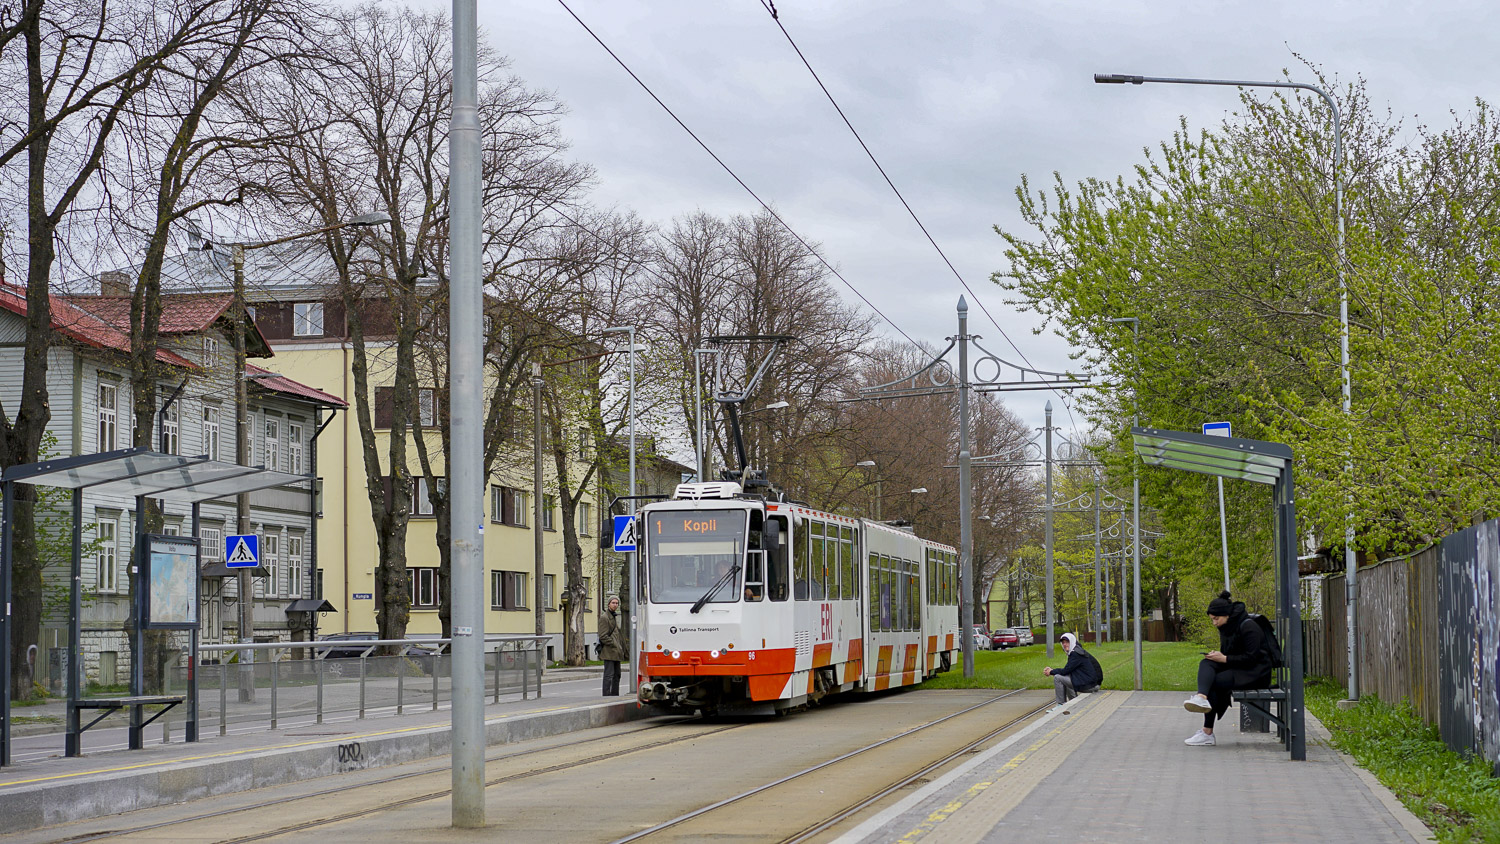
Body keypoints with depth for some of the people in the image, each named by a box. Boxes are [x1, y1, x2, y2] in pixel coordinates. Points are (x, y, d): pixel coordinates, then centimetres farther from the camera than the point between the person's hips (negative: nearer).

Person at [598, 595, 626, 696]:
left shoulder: (615, 617, 20)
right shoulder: (604, 617, -9)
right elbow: (603, 636, -16)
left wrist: (622, 648, 16)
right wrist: (614, 645, -15)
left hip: (616, 653, 9)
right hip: (609, 652, -9)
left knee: (617, 675, 11)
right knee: (609, 675, -12)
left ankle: (615, 695, 17)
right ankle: (606, 696, -13)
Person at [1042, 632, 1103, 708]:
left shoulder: (1076, 654, -14)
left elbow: (1065, 671, -15)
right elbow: (1067, 670, 19)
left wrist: (1051, 672, 1)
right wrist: (1052, 670, 8)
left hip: (1089, 684, -10)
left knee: (1057, 678, -8)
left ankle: (1061, 705, 0)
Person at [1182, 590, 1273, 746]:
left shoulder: (1248, 627, -15)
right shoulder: (1225, 627, 12)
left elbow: (1251, 658, -19)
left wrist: (1224, 659, -20)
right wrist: (1217, 655, -4)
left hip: (1255, 672, -8)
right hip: (1236, 668, 8)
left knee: (1213, 682, -24)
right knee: (1205, 663, -19)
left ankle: (1207, 733, -21)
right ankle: (1202, 698, -46)